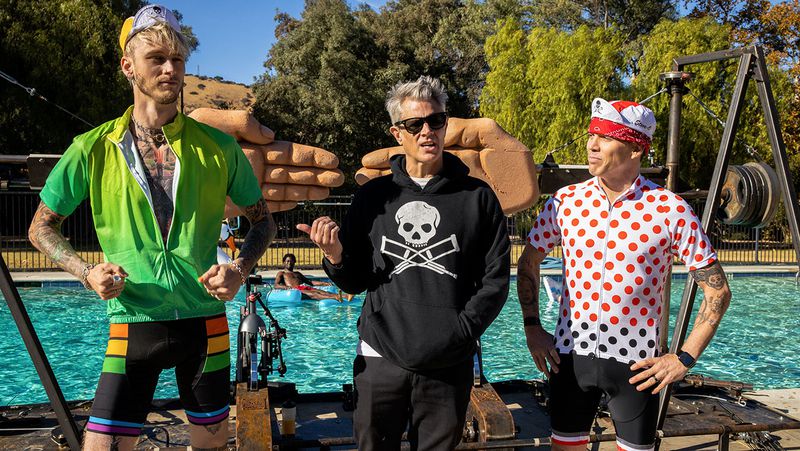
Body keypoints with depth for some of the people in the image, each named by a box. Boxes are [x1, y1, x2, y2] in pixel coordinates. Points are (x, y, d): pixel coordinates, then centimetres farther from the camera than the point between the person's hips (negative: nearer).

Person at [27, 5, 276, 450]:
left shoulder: (218, 147, -1)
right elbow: (43, 227, 9)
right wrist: (87, 272, -9)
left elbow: (263, 220, 10)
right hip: (133, 324, -1)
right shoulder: (94, 149, -2)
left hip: (205, 323, 1)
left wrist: (240, 269, -9)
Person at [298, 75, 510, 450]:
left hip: (449, 366, -1)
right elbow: (354, 282, 10)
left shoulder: (477, 198, 2)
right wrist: (336, 258, -11)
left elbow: (495, 280, 1)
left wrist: (462, 329, -11)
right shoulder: (374, 195, 6)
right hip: (380, 361, 1)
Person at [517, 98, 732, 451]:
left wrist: (685, 358, -9)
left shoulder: (671, 211, -10)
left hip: (636, 362, -2)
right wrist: (532, 327, 5)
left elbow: (717, 290, -5)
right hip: (570, 354, 2)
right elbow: (528, 262, 12)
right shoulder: (566, 201, -2)